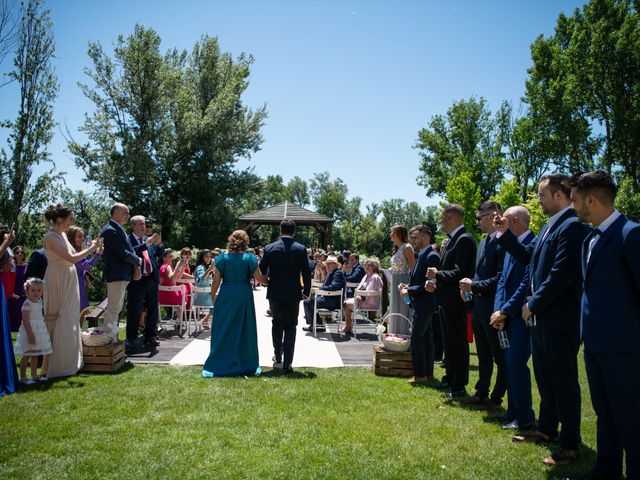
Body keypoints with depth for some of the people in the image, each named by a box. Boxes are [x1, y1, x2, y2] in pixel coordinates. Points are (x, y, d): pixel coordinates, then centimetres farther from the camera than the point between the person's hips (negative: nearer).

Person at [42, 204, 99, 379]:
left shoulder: (63, 235, 11)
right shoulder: (51, 237, -16)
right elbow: (72, 258, -21)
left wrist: (90, 247, 8)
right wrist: (91, 248, -12)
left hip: (69, 282, 9)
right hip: (57, 282, -9)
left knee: (69, 321, 14)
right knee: (58, 322, -2)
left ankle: (68, 361, 24)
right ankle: (55, 365, 8)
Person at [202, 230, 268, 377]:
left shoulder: (222, 257, -3)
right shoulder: (249, 258, -5)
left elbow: (217, 279, -3)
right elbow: (259, 278, -6)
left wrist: (213, 294, 9)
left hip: (225, 295, 0)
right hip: (244, 295, 0)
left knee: (223, 329, 9)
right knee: (244, 329, 9)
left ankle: (220, 364, 13)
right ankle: (244, 364, 16)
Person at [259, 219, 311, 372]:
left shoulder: (269, 248, -4)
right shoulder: (301, 249, -6)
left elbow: (261, 271, 3)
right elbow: (306, 273, -5)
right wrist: (306, 291, 8)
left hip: (274, 293, 1)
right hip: (293, 294, -1)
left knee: (276, 323, 20)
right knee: (290, 327, 7)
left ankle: (278, 357, 28)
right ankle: (287, 363, 1)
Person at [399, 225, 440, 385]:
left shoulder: (431, 256, -16)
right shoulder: (422, 256, 14)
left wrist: (409, 291, -16)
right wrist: (407, 286, 5)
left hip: (424, 305, -10)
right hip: (421, 305, 10)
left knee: (416, 339, -7)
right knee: (426, 338, 13)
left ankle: (420, 374, 0)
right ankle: (428, 373, 20)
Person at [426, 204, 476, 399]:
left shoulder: (464, 240, -17)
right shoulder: (453, 239, 13)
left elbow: (460, 273, -23)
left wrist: (437, 275, -15)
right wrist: (436, 282, 3)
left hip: (455, 302, -10)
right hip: (446, 300, 10)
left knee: (458, 342, -1)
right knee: (449, 342, 19)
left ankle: (459, 386, 8)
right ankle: (450, 379, 32)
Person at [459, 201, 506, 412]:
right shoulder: (483, 242, 14)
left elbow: (501, 278, -22)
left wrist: (474, 286, -16)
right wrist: (469, 286, 4)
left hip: (493, 309, -9)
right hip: (478, 307, 10)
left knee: (501, 357, 5)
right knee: (483, 355, 19)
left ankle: (496, 399, 15)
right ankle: (481, 393, 31)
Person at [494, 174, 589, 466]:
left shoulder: (572, 226, -18)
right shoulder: (550, 226, 13)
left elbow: (561, 274, -23)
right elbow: (527, 256, 17)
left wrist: (533, 304, -15)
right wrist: (505, 233, 9)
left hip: (560, 320, -10)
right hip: (541, 317, 10)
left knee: (564, 381, 2)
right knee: (545, 379, 20)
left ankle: (570, 444, 15)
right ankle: (546, 430, 35)